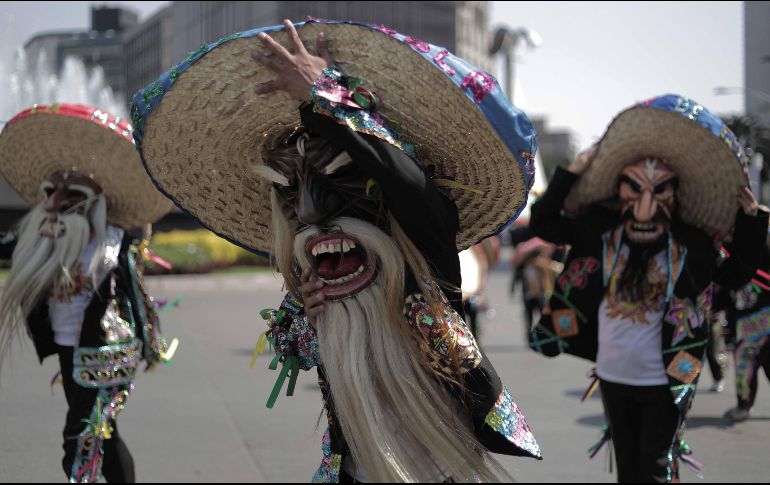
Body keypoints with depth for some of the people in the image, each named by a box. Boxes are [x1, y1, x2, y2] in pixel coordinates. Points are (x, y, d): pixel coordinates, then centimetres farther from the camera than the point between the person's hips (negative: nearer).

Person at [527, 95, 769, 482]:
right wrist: (570, 173, -5)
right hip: (612, 377, 3)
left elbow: (736, 275, 2)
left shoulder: (692, 243, -8)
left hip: (665, 381, -3)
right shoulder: (601, 230, -4)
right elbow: (542, 223, 2)